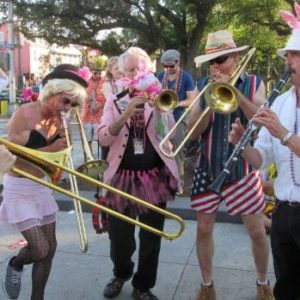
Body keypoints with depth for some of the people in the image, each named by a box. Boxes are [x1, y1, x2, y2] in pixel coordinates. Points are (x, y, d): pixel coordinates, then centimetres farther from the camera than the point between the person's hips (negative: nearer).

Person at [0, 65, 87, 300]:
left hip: (41, 186, 7)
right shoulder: (24, 114, -18)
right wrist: (49, 149, -27)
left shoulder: (57, 119, 3)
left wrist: (62, 140, -12)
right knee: (40, 250, -8)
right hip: (19, 188, -7)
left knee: (50, 247, 9)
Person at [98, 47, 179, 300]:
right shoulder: (115, 102, 5)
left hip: (154, 178, 0)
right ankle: (121, 274, 40)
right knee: (119, 237, 11)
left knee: (151, 238, 8)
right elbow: (103, 138, -9)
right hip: (122, 177, 0)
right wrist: (125, 114, -22)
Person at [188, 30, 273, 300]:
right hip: (208, 169, 1)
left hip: (242, 168, -1)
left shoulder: (254, 83, -1)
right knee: (204, 229, 8)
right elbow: (193, 132, -4)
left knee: (257, 231, 7)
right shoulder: (202, 86, 1)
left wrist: (234, 91, -23)